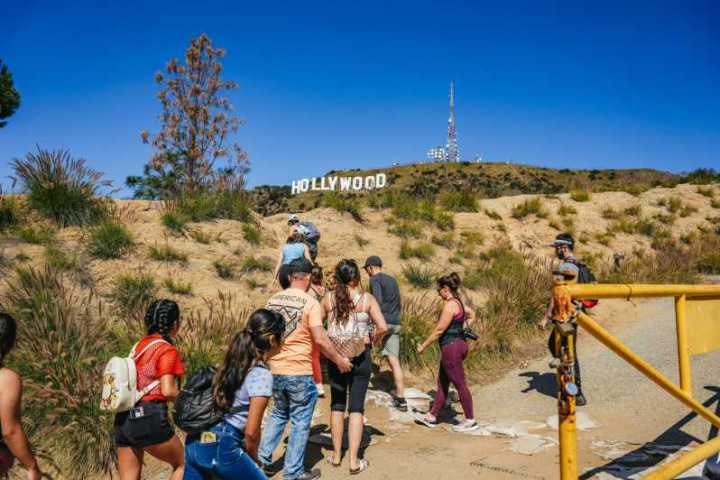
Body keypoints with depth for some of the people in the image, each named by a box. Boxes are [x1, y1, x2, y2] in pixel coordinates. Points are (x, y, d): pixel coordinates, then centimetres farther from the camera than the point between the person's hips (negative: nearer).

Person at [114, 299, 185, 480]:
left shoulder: (140, 345, 14)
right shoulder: (167, 350, -8)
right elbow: (167, 391, -16)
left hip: (124, 419, 7)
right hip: (149, 418, -7)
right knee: (183, 463, 13)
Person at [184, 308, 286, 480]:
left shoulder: (233, 364, 11)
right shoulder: (262, 374, -13)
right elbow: (251, 432, -12)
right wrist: (253, 458, 8)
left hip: (194, 443, 8)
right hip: (220, 447, -8)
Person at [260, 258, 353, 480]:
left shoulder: (272, 299, 4)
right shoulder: (310, 303, -14)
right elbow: (320, 339, -18)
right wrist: (339, 360, -5)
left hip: (275, 369, 6)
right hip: (299, 372, -6)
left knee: (278, 414, 24)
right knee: (300, 422, 8)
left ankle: (263, 460, 24)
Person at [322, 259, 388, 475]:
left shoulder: (328, 298, -3)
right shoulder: (367, 299, -9)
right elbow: (382, 327, -17)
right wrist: (375, 339, 2)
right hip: (360, 358, -2)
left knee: (337, 405, 17)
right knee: (356, 408, 5)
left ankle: (336, 455, 25)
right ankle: (354, 461, 5)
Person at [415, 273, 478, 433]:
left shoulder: (450, 305, -18)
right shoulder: (459, 302, 10)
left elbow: (439, 330, -18)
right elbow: (470, 313, 32)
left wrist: (424, 346, -10)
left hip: (451, 347, -10)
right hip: (458, 344, 10)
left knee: (460, 384, 0)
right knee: (442, 382, 16)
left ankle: (470, 421, 10)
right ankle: (432, 416, 25)